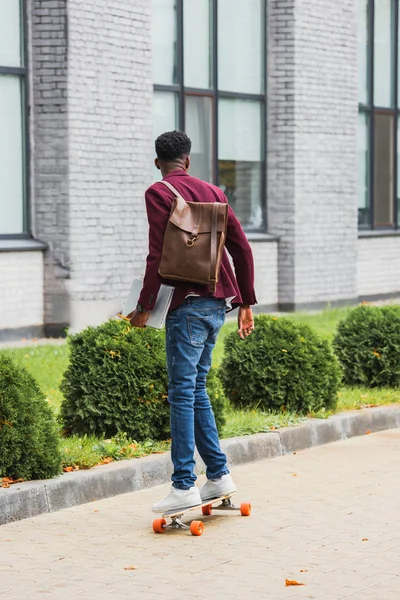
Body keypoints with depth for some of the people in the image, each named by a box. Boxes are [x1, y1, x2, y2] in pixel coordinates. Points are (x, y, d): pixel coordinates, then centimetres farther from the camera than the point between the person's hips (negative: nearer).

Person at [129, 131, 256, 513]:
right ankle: (219, 476, 15)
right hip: (219, 302, 7)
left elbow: (158, 254, -13)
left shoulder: (159, 193, -4)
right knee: (196, 388, 15)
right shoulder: (212, 192, 15)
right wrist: (245, 302, 19)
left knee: (182, 392, -6)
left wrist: (145, 306, -6)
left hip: (189, 303, -7)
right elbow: (241, 248, 13)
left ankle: (184, 487, -8)